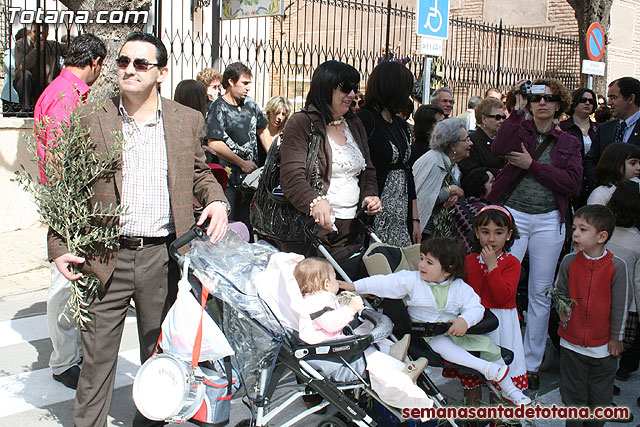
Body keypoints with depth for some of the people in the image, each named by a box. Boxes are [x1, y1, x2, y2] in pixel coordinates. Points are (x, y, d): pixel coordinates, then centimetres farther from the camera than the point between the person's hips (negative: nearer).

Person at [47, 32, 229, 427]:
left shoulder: (188, 120, 4)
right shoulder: (89, 120, 0)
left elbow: (199, 173, 17)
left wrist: (216, 201, -5)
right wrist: (59, 245, -5)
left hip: (163, 256, 2)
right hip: (105, 256, -1)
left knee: (160, 351, 16)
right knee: (97, 354, 8)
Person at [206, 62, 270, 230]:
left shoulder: (250, 104, 12)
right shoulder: (218, 108, -9)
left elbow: (262, 132, 22)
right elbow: (214, 144, -17)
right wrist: (242, 163, -12)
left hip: (252, 175, 6)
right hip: (230, 179, -6)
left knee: (247, 225, 10)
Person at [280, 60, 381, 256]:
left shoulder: (355, 124, 16)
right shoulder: (301, 123, -6)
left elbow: (368, 171, 22)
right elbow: (291, 177, -17)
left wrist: (370, 194, 1)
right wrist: (316, 201, -34)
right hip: (312, 226, -6)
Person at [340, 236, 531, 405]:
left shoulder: (460, 288, -2)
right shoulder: (411, 280, -5)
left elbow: (476, 308, -6)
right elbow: (385, 283, -9)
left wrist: (464, 321, -28)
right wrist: (354, 286, -14)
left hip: (454, 330, 2)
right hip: (425, 334, -2)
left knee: (485, 343, -7)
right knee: (440, 343, -35)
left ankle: (509, 389, 10)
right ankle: (487, 368, -35)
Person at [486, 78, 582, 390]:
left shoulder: (568, 143, 11)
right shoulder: (519, 129, 6)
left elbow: (573, 182, -4)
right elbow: (499, 150, -17)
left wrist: (533, 165, -10)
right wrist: (517, 110, -13)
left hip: (548, 221, 2)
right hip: (512, 214, -2)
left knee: (541, 292, 7)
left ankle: (531, 363, 19)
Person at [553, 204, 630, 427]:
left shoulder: (616, 266, -13)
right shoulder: (569, 262, -7)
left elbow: (620, 304, -5)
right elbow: (560, 291, 7)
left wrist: (616, 337, -1)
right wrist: (562, 309, -12)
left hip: (603, 344, -1)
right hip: (571, 340, 1)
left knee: (600, 396, 15)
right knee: (573, 393, 14)